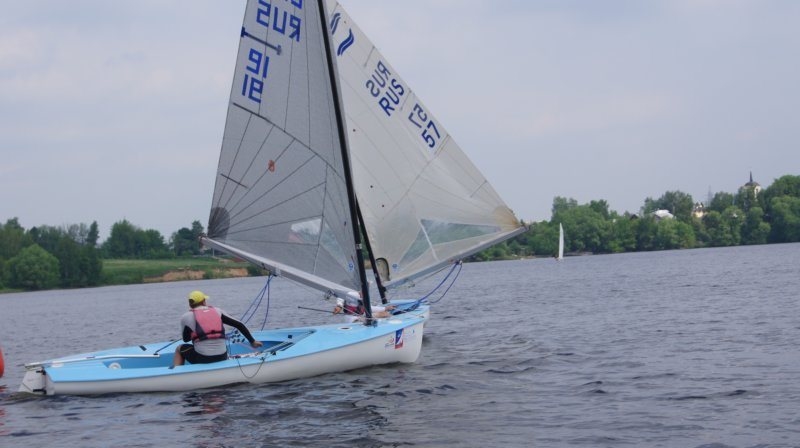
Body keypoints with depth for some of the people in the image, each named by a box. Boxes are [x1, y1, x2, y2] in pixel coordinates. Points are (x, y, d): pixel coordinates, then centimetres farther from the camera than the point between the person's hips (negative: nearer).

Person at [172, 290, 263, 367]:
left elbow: (186, 339, 15)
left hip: (201, 359, -3)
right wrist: (252, 341, 16)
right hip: (222, 358, 3)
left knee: (180, 349, 25)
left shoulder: (186, 317, 2)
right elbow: (239, 325, 9)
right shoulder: (217, 311, 10)